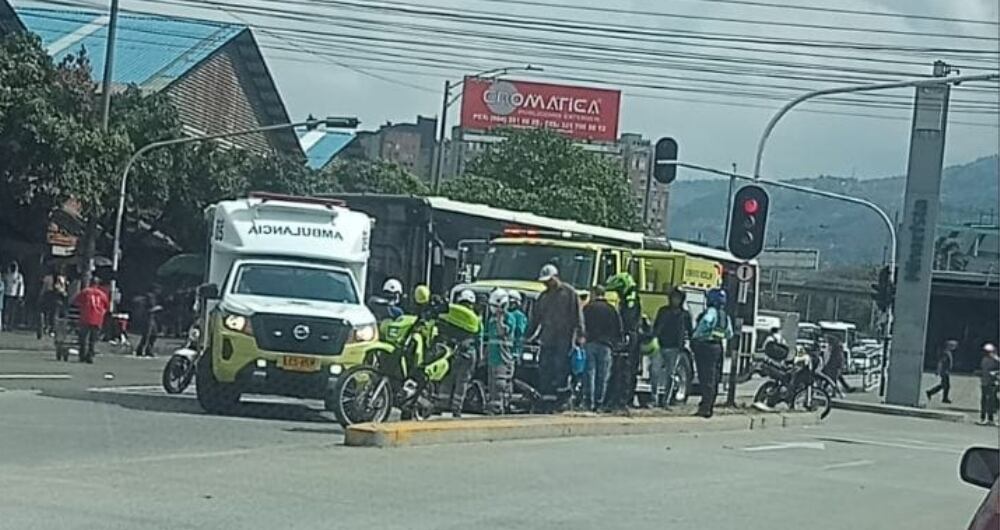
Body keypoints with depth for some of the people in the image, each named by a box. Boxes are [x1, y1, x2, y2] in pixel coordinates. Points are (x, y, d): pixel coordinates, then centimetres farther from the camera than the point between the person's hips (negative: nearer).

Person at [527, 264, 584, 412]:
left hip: (565, 338, -5)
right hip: (548, 338, 5)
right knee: (544, 368, -1)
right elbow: (536, 318, 22)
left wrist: (580, 334, -9)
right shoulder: (543, 296, 17)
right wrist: (528, 335, 17)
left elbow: (577, 315, -2)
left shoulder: (569, 292, 2)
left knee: (561, 367, -9)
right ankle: (547, 397, 1)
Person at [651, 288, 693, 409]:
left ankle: (666, 401, 6)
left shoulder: (685, 315, 7)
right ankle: (654, 398, -3)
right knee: (655, 370, -10)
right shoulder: (663, 311, 10)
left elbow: (690, 331, 11)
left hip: (674, 348, -1)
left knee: (670, 374, 2)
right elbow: (655, 327, 11)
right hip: (659, 346, 1)